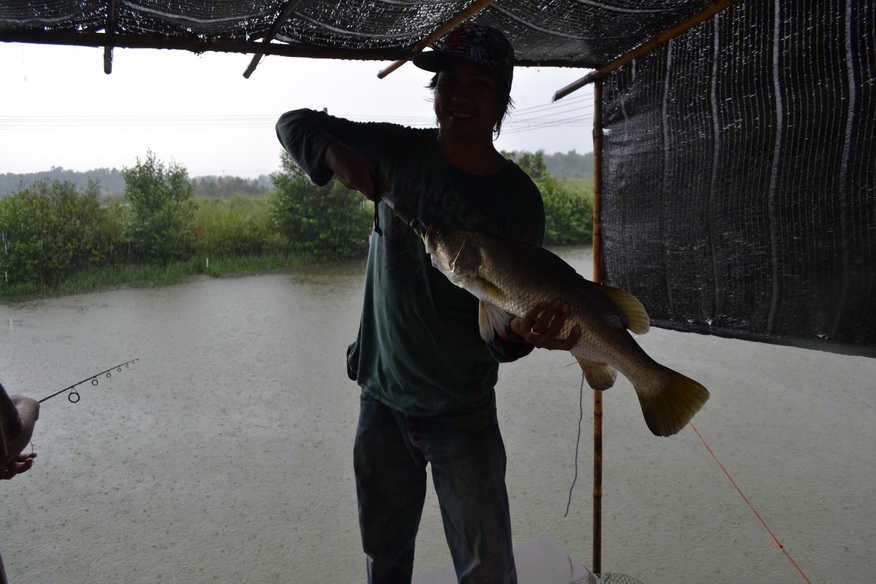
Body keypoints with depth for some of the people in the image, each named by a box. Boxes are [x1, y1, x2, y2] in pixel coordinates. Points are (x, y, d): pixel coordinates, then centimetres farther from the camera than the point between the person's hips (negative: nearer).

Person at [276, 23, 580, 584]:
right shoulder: (398, 152, -3)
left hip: (463, 411, -2)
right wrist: (337, 154, -18)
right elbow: (295, 123, 4)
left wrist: (519, 332, -38)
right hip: (382, 397, 3)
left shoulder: (519, 199, -11)